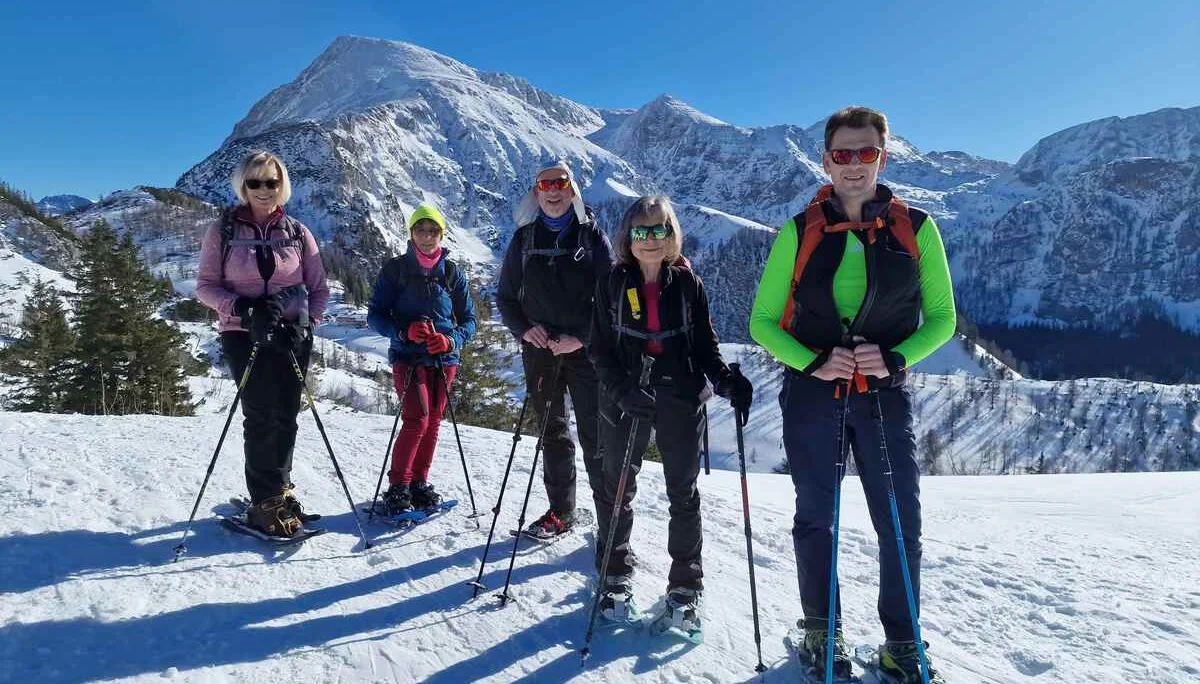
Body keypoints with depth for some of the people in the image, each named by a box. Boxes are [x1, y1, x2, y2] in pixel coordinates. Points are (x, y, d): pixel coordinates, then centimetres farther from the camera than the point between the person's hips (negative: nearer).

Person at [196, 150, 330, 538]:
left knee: (284, 416, 3)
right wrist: (243, 309, -15)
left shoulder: (297, 233, 8)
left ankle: (274, 491, 21)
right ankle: (268, 503, 1)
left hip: (292, 336, 2)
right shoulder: (223, 231, 3)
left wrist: (306, 322, -8)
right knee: (261, 415, -6)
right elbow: (205, 285, 2)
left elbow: (319, 288, 9)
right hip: (244, 335, -2)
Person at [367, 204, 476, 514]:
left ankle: (419, 483, 21)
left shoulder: (452, 273, 8)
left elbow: (468, 319, 10)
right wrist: (404, 332, -18)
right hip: (408, 358, -3)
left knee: (433, 423, 7)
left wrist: (451, 340, -11)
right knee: (417, 420, -14)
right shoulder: (395, 269, 2)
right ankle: (397, 488, -2)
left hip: (444, 360, 3)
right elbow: (375, 315, 1)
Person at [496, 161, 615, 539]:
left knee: (594, 432, -6)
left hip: (585, 349, -3)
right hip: (540, 350, 3)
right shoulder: (525, 238, 8)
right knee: (552, 433, 10)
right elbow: (505, 296, 12)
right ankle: (561, 511, 21)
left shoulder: (591, 235, 1)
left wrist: (581, 338, -13)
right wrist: (524, 328, -6)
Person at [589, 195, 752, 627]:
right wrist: (623, 391, -19)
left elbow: (706, 344, 4)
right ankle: (615, 577, 28)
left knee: (684, 494, 8)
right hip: (625, 402, 0)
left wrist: (728, 382, -14)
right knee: (617, 491, 10)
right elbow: (600, 349, -2)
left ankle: (685, 586, 22)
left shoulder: (687, 283, 2)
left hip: (681, 401, 0)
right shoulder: (613, 284, 1)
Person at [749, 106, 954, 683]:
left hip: (885, 395, 1)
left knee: (901, 524, 3)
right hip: (812, 393, 0)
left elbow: (942, 317, 6)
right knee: (815, 518, 9)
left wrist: (895, 357, -13)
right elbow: (762, 321, 2)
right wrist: (812, 362, -15)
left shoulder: (915, 228, 1)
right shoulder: (800, 232, 0)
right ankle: (821, 631, 27)